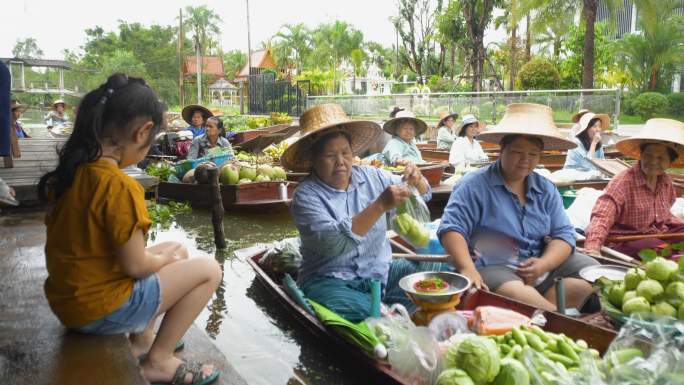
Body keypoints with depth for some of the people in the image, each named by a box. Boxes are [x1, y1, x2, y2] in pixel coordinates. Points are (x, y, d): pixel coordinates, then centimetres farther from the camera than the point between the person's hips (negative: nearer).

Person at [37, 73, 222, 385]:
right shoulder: (120, 186, -26)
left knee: (176, 250, 20)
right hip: (99, 308, -9)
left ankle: (142, 339, 21)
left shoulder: (71, 171, 0)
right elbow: (135, 266, -21)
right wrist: (165, 258, 0)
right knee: (208, 270, -2)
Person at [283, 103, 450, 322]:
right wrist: (379, 206, -29)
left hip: (380, 271, 5)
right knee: (359, 310, -37)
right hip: (331, 279, -5)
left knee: (444, 273, -15)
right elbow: (332, 243, -25)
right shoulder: (306, 195, -9)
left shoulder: (371, 176, 7)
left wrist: (416, 181, -9)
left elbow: (423, 195, 15)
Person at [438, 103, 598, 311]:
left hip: (543, 266, 7)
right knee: (515, 295, -36)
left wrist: (543, 265, -15)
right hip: (493, 269, -6)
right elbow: (452, 228, -16)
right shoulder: (475, 185, -7)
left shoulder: (546, 188, 11)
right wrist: (468, 269, -32)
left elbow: (563, 234, 6)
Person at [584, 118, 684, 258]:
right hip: (626, 240, -8)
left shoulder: (666, 181, 6)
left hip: (660, 234, 8)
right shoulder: (623, 182, -18)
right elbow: (602, 216, -31)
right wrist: (592, 248, -45)